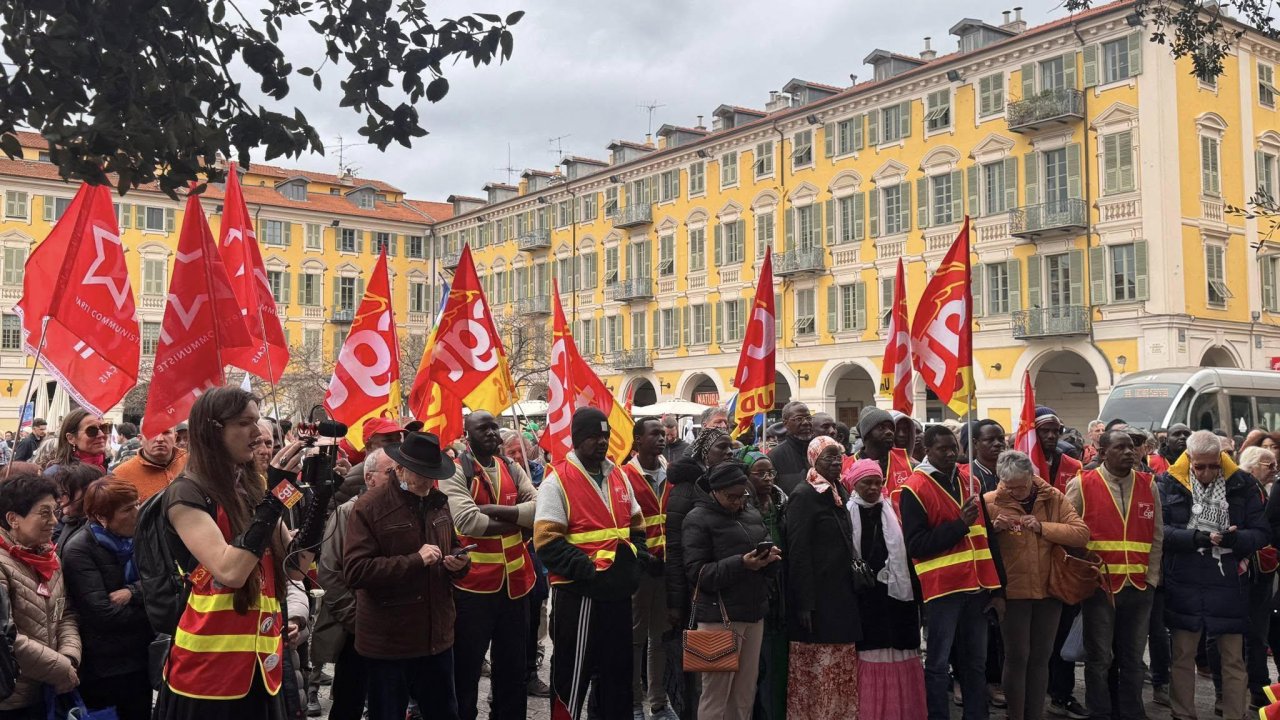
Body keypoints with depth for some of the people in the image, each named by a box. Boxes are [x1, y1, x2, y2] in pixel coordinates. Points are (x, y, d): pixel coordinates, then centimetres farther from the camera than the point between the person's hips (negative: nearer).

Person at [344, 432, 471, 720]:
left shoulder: (438, 502, 8)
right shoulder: (370, 507, -13)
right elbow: (354, 571, -21)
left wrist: (460, 561, -2)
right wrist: (415, 560, -24)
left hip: (437, 637, 6)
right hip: (388, 642, -6)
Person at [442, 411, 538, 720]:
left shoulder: (513, 469, 9)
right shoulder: (456, 472, -8)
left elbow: (539, 509, -5)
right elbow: (467, 520, -22)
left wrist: (494, 510, -17)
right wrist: (515, 521, -12)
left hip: (515, 581, 6)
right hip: (473, 583, -5)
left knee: (512, 664, 17)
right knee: (466, 666, 7)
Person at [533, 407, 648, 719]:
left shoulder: (618, 477, 11)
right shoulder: (557, 480, -10)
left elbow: (636, 525, 20)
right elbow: (547, 541, -16)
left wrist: (636, 561, 3)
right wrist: (586, 570, -22)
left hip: (618, 591, 7)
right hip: (578, 593, -6)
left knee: (618, 669, 16)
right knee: (572, 673, 3)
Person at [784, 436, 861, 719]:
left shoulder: (840, 493, 12)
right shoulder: (803, 495, -11)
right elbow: (798, 552, -16)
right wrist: (804, 603, -20)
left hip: (842, 594, 8)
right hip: (817, 597, -8)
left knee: (842, 672, 11)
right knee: (816, 672, -1)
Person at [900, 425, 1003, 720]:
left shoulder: (970, 481, 11)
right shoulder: (915, 489, -8)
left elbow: (987, 533, 17)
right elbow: (916, 544, -14)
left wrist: (997, 581, 13)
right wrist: (959, 525, -18)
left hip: (976, 584, 6)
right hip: (942, 586, -6)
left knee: (976, 661, 13)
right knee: (939, 663, 0)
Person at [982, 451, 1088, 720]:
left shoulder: (1054, 498, 0)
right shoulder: (990, 501, -6)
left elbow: (1082, 533, -9)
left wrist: (1042, 527, -19)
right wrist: (994, 527, -23)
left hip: (1049, 589, 3)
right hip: (1012, 591, -3)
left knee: (1040, 657, 12)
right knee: (1016, 656, 1)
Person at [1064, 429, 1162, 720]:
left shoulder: (1148, 485, 7)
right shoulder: (1082, 485, -4)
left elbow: (1157, 537, 10)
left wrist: (1150, 577, 3)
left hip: (1140, 586, 3)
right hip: (1099, 585, -3)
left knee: (1133, 659, 12)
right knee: (1099, 658, 5)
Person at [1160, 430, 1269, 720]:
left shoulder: (1242, 484, -2)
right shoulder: (1170, 483, -4)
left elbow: (1261, 533, 0)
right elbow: (1158, 529, -8)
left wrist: (1234, 538, -21)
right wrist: (1195, 537, -22)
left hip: (1228, 583, 0)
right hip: (1184, 584, 0)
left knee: (1234, 659, 7)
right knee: (1183, 656, 11)